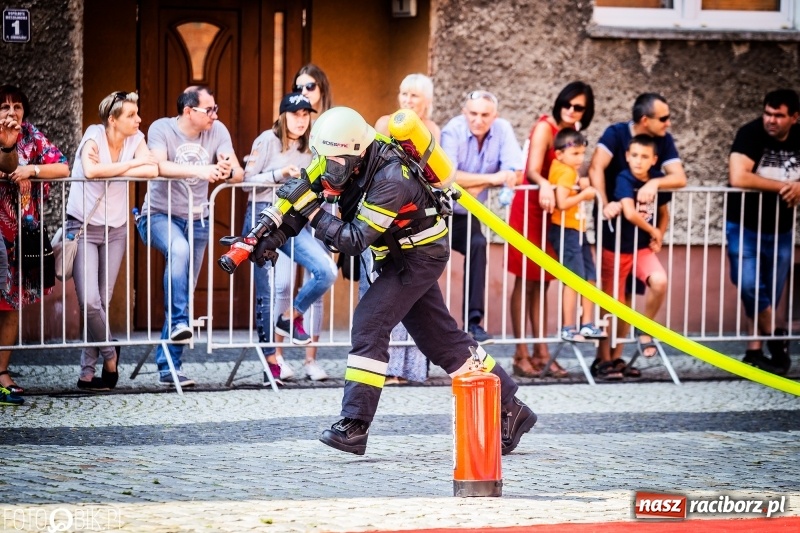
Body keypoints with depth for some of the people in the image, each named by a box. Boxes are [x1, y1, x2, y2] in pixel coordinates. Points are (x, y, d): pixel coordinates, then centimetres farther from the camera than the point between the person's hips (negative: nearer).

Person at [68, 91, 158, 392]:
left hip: (115, 229, 4)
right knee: (89, 301, -15)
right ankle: (109, 356, 8)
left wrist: (110, 171, -23)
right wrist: (133, 164, -23)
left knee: (103, 302, 5)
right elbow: (91, 171, -34)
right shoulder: (94, 136, -14)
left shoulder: (136, 139, -3)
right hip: (83, 228, -4)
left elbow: (152, 170, -20)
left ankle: (87, 372, 13)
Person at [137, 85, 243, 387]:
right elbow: (159, 166, -29)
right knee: (179, 250, -37)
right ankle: (178, 323, -31)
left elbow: (238, 174, -6)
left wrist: (228, 171, -30)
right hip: (160, 214, -5)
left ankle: (168, 367, 10)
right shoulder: (162, 129, -12)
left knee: (186, 292, 5)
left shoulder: (217, 131, -1)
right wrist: (200, 170, -40)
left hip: (196, 220, 5)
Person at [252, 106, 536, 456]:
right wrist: (274, 234, -12)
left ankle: (354, 426, -17)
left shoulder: (391, 181, -32)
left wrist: (310, 208, -33)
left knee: (369, 324, -18)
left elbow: (353, 241, -32)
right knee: (440, 338, 12)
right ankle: (510, 411, 21)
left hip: (420, 257, -9)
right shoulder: (348, 160, -8)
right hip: (402, 255, 9)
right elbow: (302, 192, 1)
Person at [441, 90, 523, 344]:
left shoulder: (502, 130, -7)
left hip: (467, 214, 3)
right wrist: (490, 178, -28)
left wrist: (475, 185, -23)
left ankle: (473, 320, -20)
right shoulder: (453, 131, -18)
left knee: (478, 245, -22)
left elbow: (514, 174, -14)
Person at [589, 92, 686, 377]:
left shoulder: (664, 140, -1)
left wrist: (655, 183, -30)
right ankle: (602, 357, -4)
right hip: (612, 223, -5)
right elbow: (596, 168, -28)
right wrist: (604, 204, -40)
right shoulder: (616, 134, -14)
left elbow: (680, 177, -11)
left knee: (628, 292, 6)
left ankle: (617, 356, 12)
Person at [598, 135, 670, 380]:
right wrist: (652, 231, -14)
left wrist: (659, 237, 0)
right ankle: (605, 360, 15)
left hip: (643, 247, 4)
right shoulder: (624, 179, -16)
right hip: (616, 247, -3)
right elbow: (630, 213, -28)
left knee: (659, 281, -23)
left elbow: (664, 214, 16)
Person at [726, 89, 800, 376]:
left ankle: (754, 350, 14)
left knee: (771, 294, 6)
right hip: (745, 226, -4)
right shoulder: (751, 134, -17)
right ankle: (775, 338, 0)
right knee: (750, 285, -17)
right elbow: (737, 177, -30)